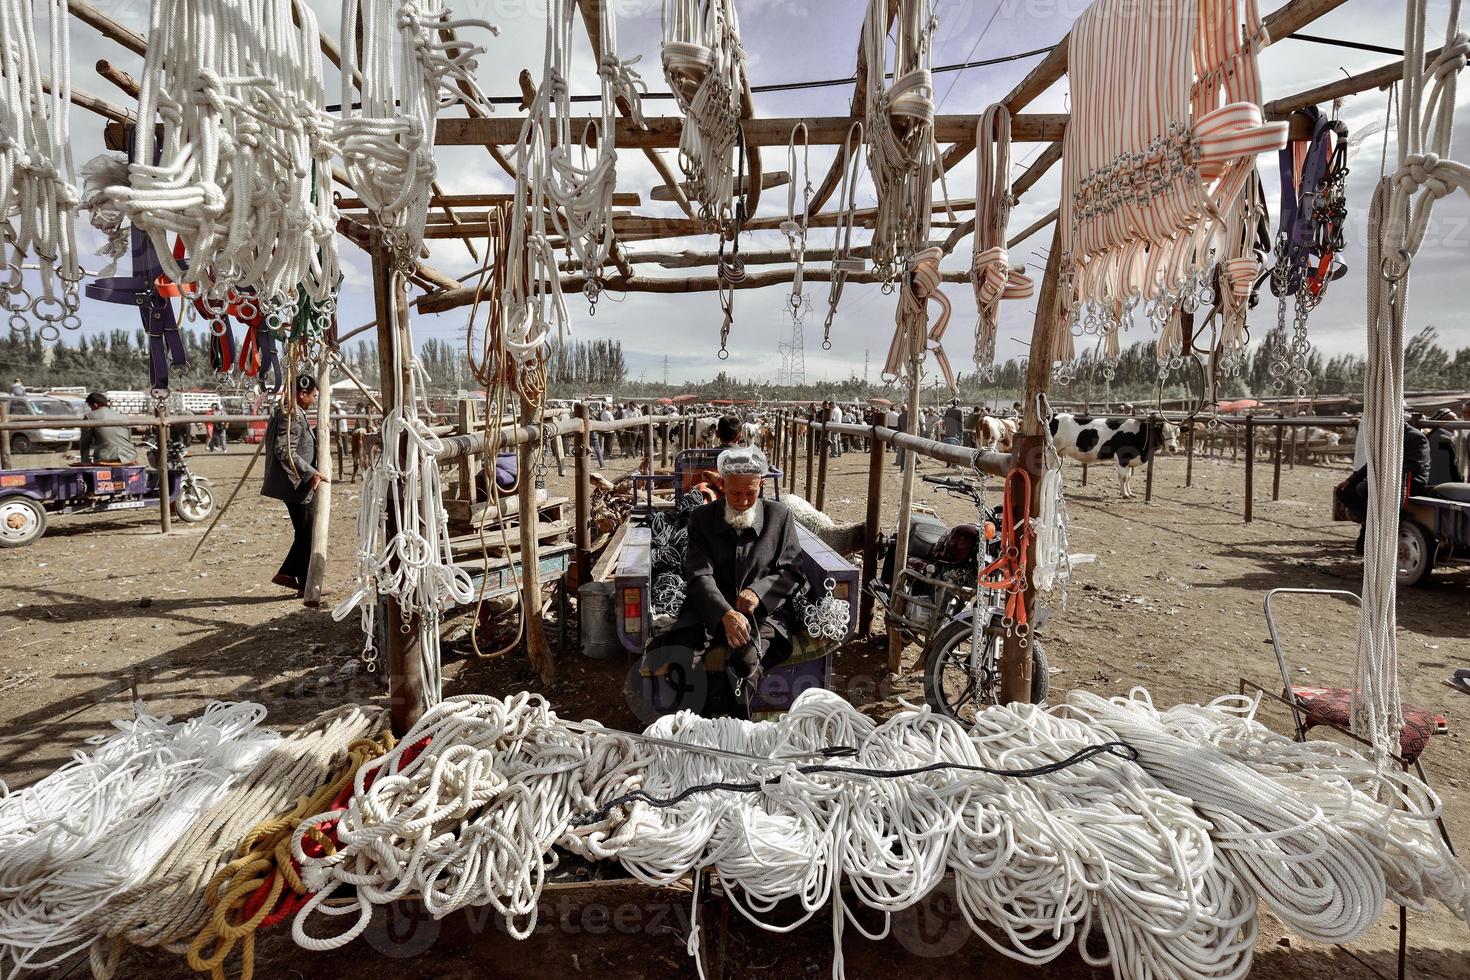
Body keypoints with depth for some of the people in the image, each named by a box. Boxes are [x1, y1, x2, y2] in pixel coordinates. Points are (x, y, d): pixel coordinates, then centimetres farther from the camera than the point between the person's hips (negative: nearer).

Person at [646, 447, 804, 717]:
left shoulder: (779, 515, 7)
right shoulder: (702, 518, 6)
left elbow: (792, 571, 7)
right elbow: (699, 574, -6)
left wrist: (758, 591, -14)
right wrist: (726, 614, -24)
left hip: (765, 612, 0)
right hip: (710, 612, 1)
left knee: (747, 658, -34)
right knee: (681, 655, -29)